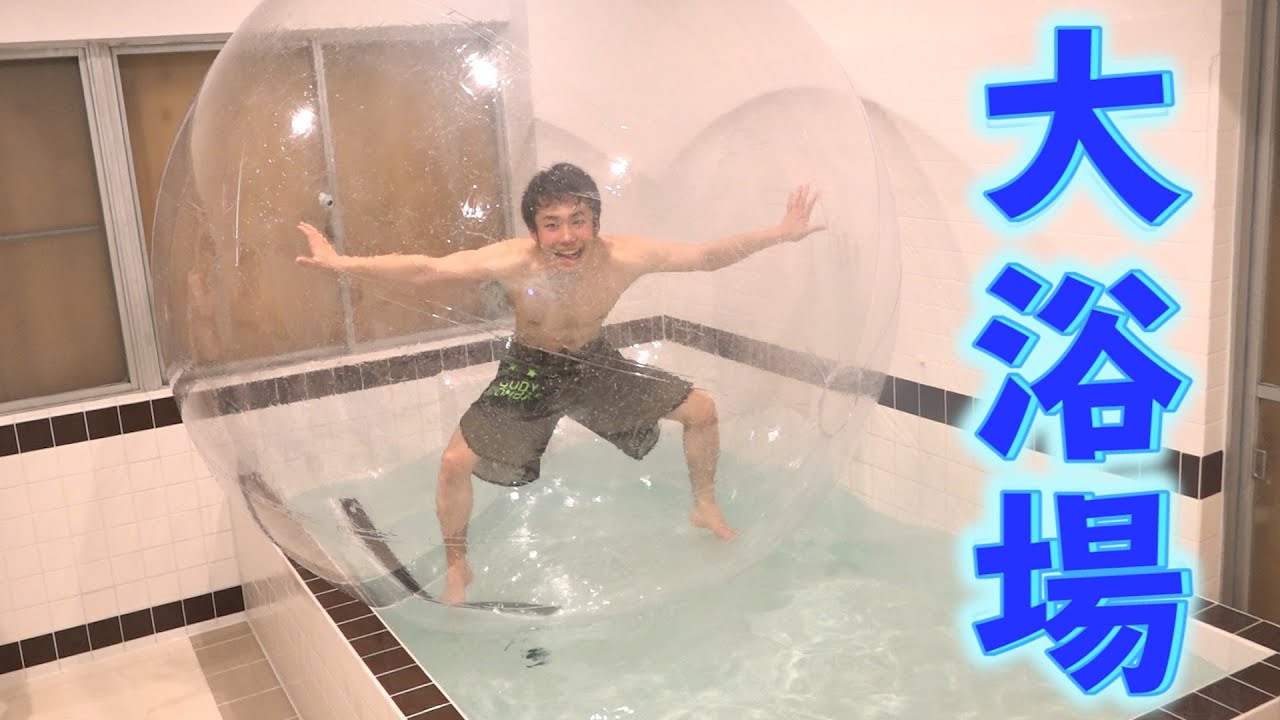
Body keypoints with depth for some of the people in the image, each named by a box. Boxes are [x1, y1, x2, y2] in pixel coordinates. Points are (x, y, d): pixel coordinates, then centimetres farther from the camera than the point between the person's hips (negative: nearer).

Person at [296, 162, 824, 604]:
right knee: (455, 464, -12)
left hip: (597, 364, 2)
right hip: (530, 371, -2)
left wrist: (780, 234, -21)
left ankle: (705, 508, 28)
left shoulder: (624, 257, -28)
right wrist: (343, 263, -39)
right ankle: (457, 567, 15)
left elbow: (709, 255, -19)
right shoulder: (512, 262, -32)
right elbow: (423, 268, -32)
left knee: (702, 411, 0)